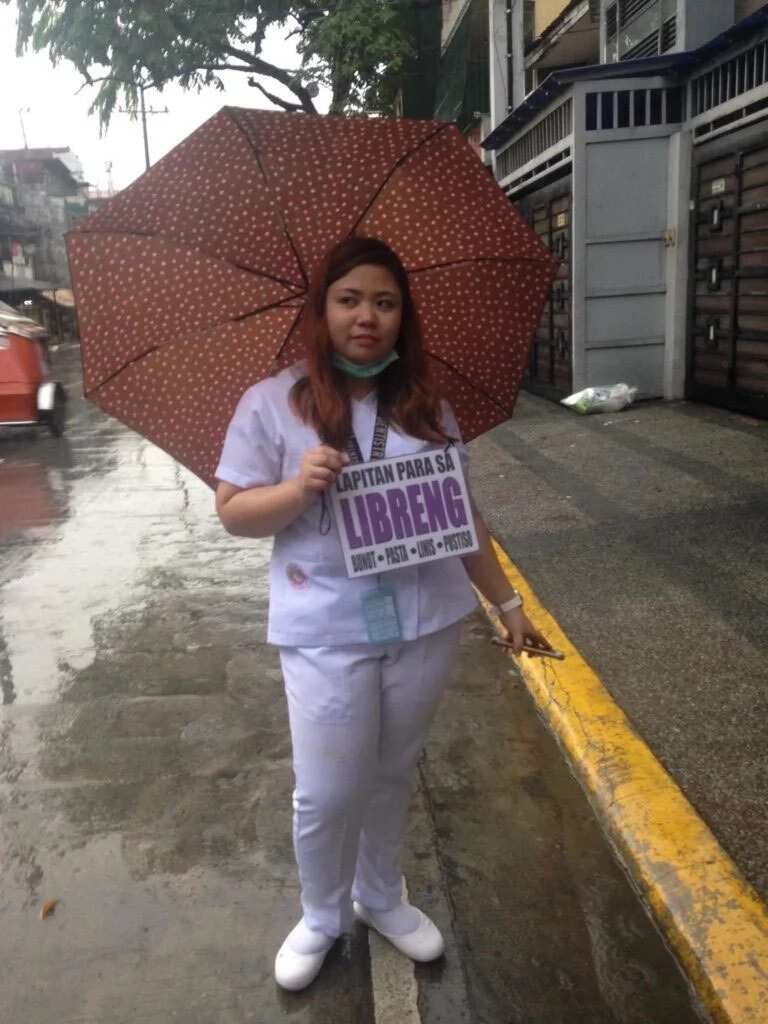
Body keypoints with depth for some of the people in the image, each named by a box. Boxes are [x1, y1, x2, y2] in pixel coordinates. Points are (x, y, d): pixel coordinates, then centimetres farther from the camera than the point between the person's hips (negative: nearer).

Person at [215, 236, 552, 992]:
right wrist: (297, 488, -24)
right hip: (326, 632, -3)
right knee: (327, 795, 5)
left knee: (393, 775, 18)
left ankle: (382, 898, 43)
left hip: (427, 624, 3)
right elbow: (232, 511, -4)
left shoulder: (427, 406, 4)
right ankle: (321, 918, 35)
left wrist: (507, 603, 11)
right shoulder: (273, 403, -5)